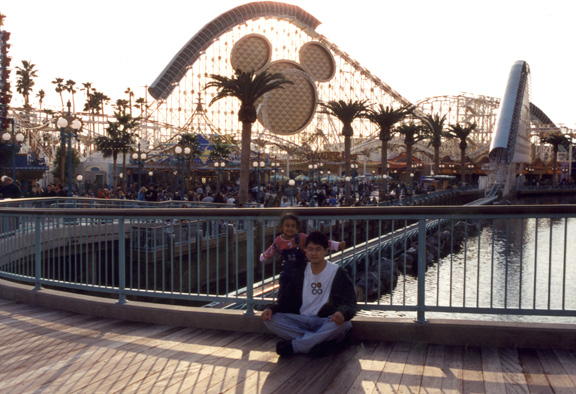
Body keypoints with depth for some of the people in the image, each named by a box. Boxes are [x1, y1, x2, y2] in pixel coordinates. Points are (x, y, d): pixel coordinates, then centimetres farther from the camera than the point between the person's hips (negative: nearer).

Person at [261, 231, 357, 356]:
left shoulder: (338, 273, 0)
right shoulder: (299, 273, 12)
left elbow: (350, 303, -8)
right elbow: (285, 301, 13)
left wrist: (342, 313, -33)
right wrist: (271, 308, -10)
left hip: (325, 322, -3)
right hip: (300, 321, 4)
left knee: (343, 324, -36)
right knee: (270, 320, -21)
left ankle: (292, 345, -29)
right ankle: (321, 342, -29)